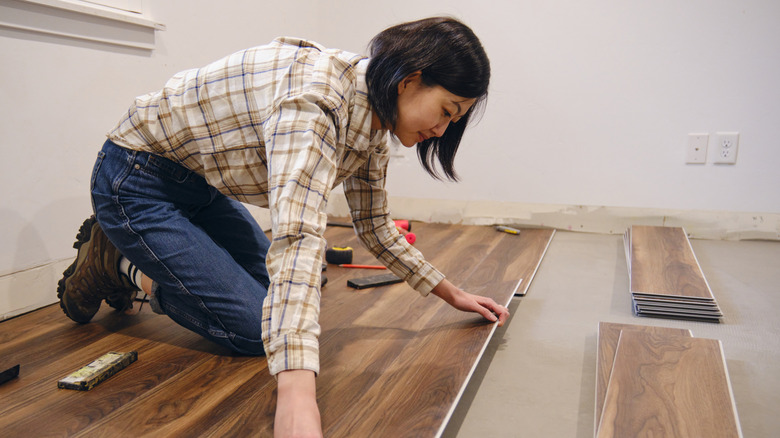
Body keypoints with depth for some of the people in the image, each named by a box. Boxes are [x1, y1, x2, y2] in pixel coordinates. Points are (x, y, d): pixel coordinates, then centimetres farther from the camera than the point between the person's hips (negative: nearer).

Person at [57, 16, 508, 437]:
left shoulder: (373, 117, -5)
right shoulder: (314, 95, -34)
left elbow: (374, 224, 7)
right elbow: (296, 233, -46)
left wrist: (451, 293, 8)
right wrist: (297, 393, -55)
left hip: (203, 186, 9)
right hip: (138, 180, -8)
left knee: (286, 299, 11)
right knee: (255, 328, -12)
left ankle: (141, 252, 23)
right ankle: (118, 264, 9)